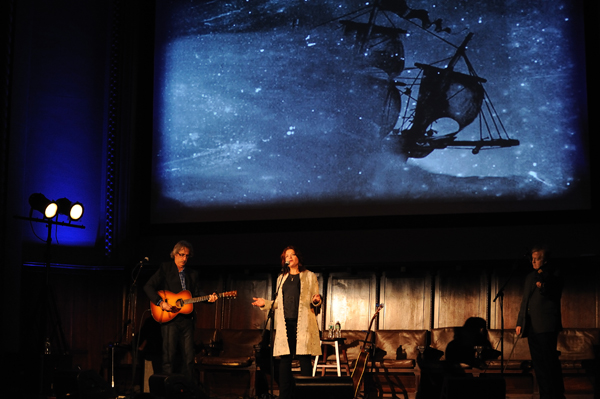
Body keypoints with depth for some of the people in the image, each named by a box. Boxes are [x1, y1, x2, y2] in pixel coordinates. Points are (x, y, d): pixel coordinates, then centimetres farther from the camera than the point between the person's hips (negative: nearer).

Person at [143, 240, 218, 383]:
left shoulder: (193, 274, 15)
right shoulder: (165, 269, 4)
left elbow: (196, 295, 10)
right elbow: (148, 287, -3)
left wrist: (208, 299, -10)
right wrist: (161, 302, -14)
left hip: (186, 318, 4)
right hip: (169, 318, -3)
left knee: (188, 356, 1)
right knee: (169, 355, -7)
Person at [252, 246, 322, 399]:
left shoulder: (309, 276, 10)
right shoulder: (282, 278, 21)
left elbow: (315, 300, 8)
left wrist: (316, 300, -14)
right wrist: (265, 303, 9)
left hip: (302, 322, -3)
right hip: (285, 323, 3)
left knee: (304, 358, -9)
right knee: (285, 359, 0)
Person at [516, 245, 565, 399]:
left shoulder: (553, 274, 1)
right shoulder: (530, 277, 20)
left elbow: (556, 295, -9)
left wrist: (543, 288, -27)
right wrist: (520, 322, 17)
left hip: (546, 326, -7)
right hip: (532, 327, 7)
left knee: (549, 362, -9)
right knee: (538, 363, 8)